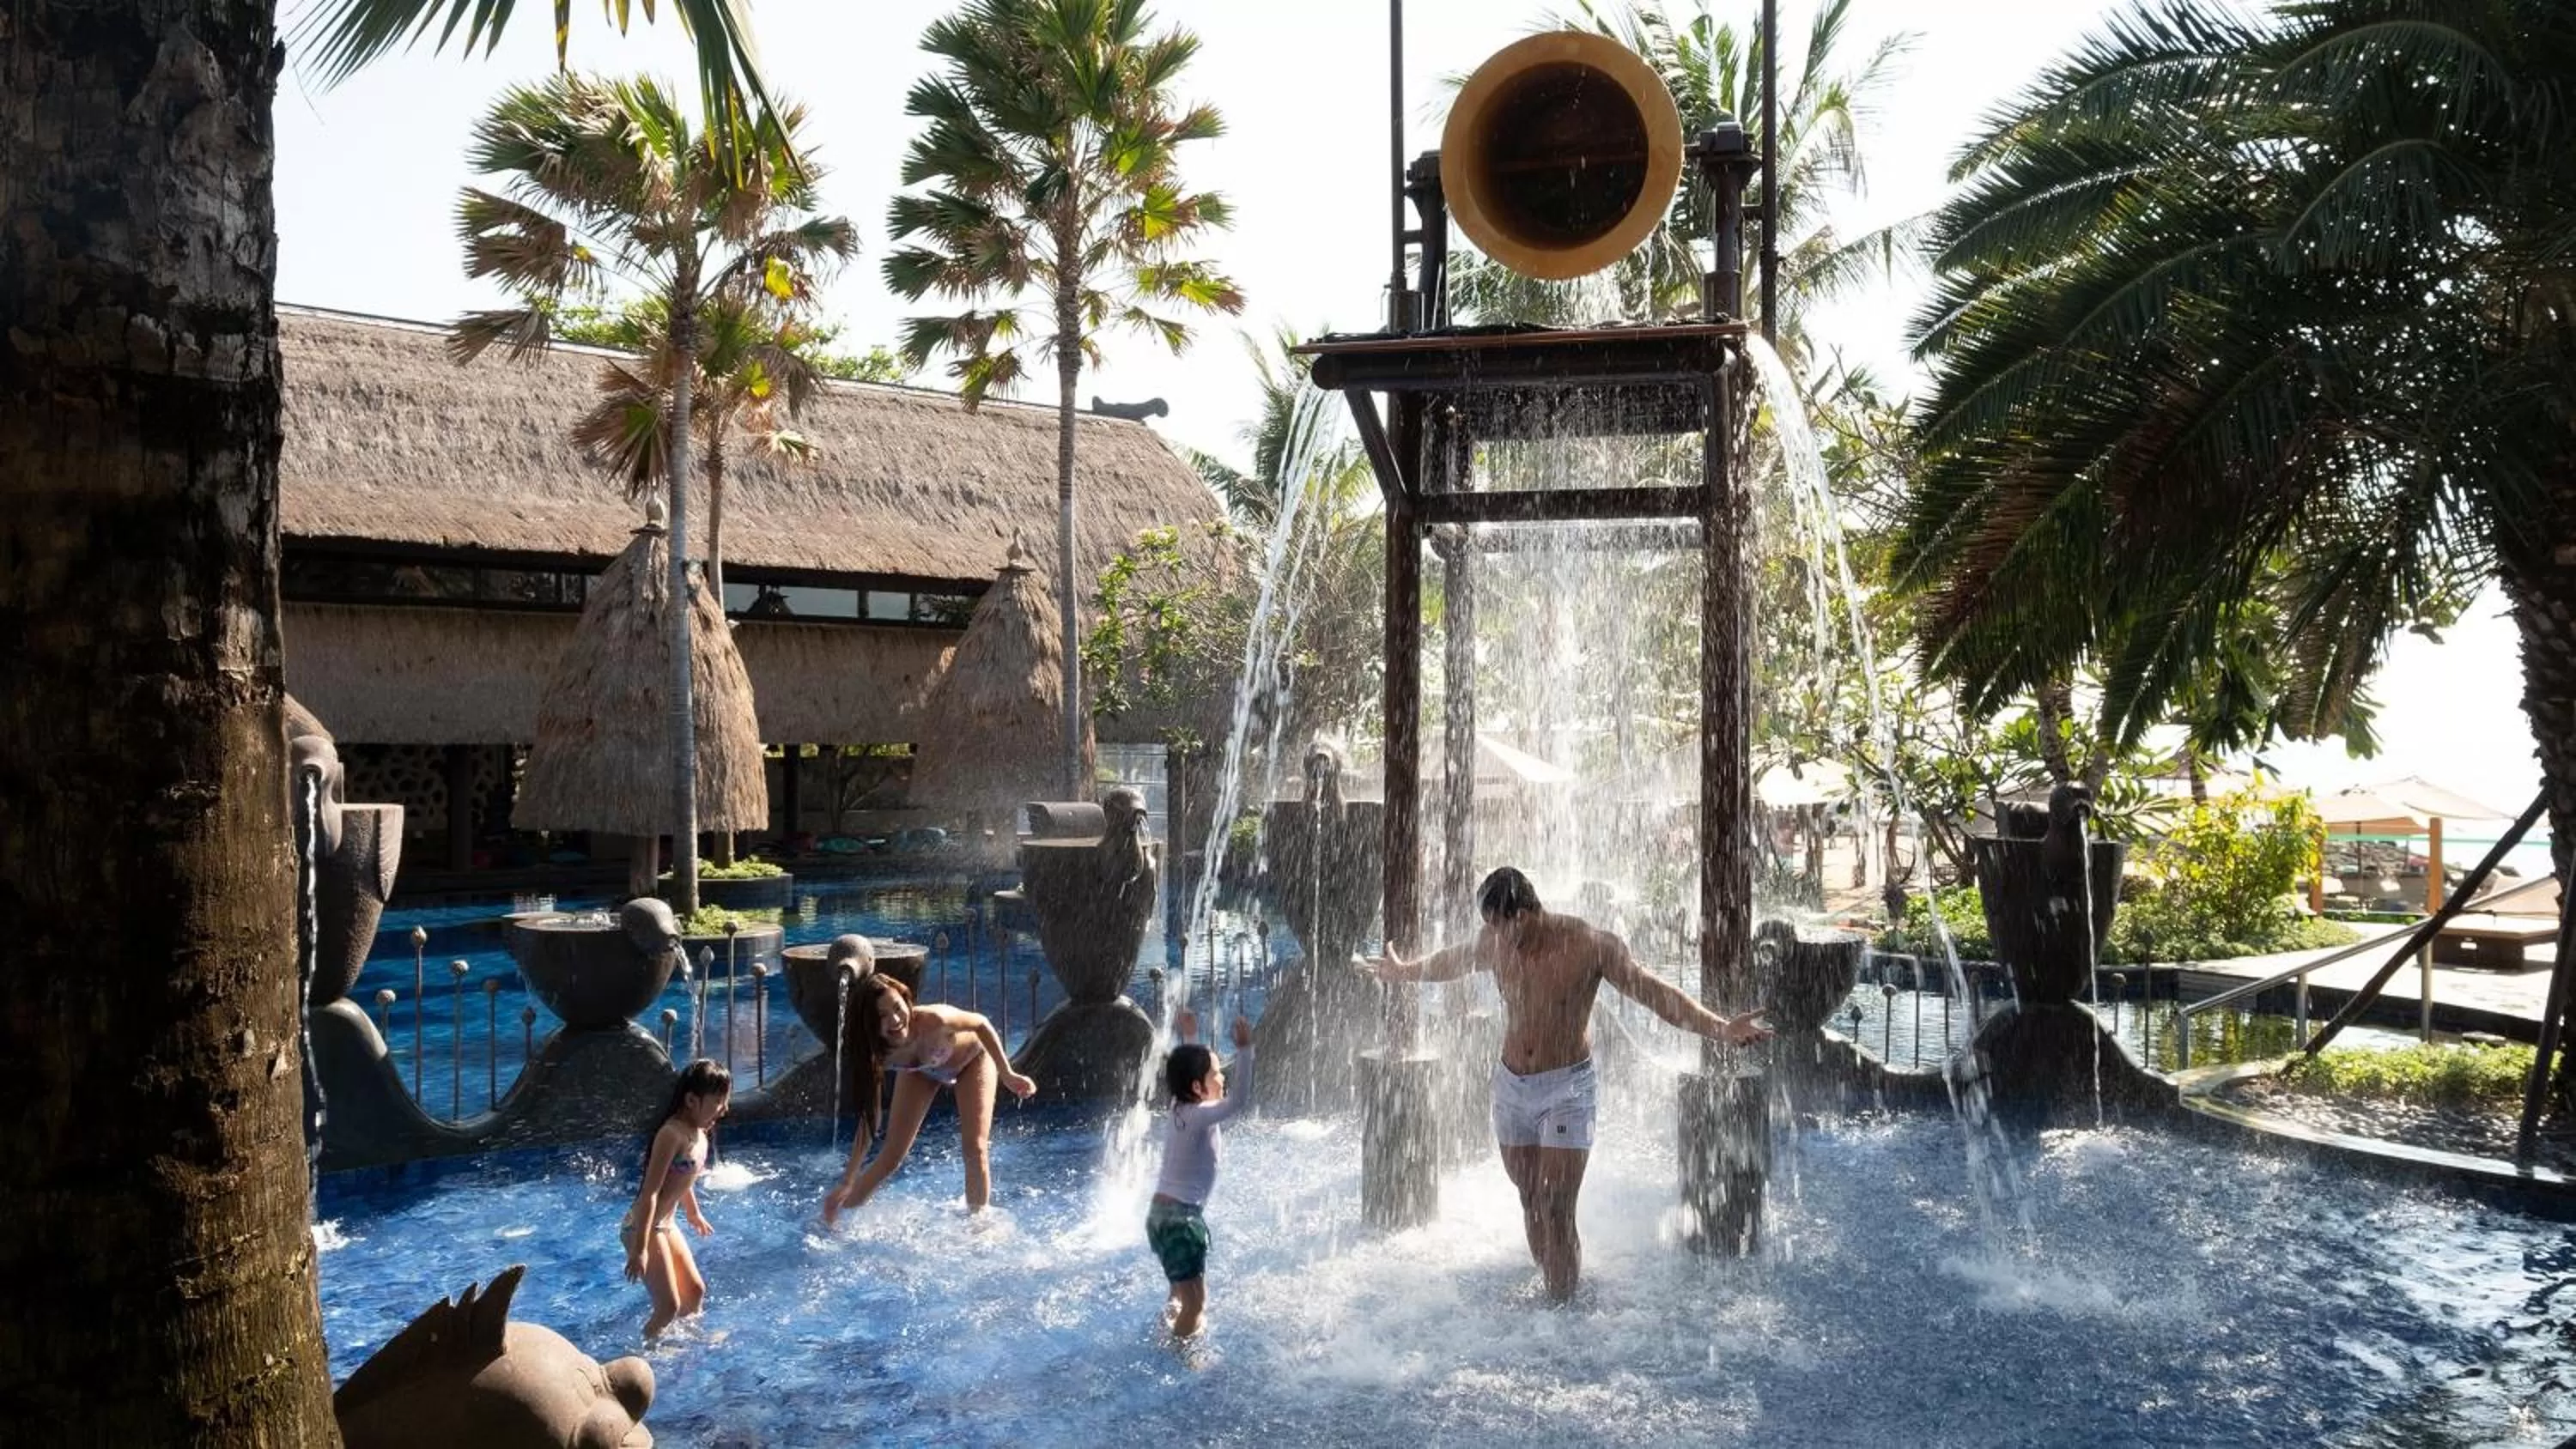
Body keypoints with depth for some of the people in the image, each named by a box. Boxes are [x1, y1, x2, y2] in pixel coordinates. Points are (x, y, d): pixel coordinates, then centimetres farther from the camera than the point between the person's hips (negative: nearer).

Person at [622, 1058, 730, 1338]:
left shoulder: (700, 1132, 4)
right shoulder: (674, 1132, -24)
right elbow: (650, 1191, -26)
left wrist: (694, 1214, 38)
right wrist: (640, 1249, -27)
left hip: (666, 1225, 9)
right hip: (644, 1228, -9)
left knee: (695, 1291, 18)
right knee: (669, 1306, -5)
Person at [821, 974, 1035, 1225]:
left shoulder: (933, 1021, -45)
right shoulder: (876, 1054, -32)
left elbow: (981, 1025, -24)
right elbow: (868, 1119, -22)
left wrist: (1006, 1074, -22)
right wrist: (847, 1182, -21)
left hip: (971, 1059, -2)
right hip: (921, 1070, 2)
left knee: (976, 1150, -13)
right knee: (891, 1154, -1)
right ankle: (831, 1220, 16)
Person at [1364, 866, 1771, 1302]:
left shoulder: (1590, 945, -16)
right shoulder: (1495, 942, -1)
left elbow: (1655, 993, -17)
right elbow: (1452, 961, 21)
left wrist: (1720, 1028, -28)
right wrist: (1403, 971, 37)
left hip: (1566, 1087, -5)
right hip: (1510, 1085, 5)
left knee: (1557, 1212, -10)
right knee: (1531, 1203, 10)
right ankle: (1550, 1294, 21)